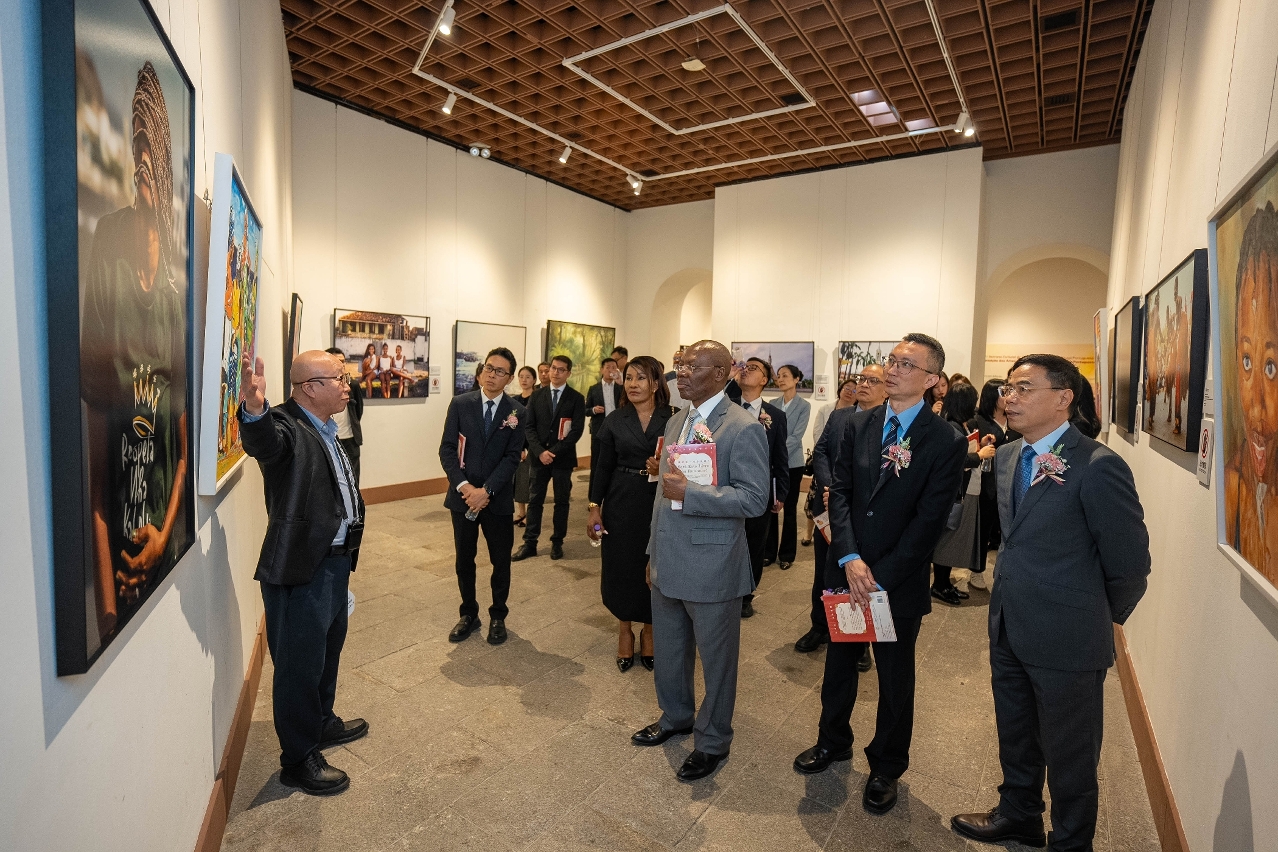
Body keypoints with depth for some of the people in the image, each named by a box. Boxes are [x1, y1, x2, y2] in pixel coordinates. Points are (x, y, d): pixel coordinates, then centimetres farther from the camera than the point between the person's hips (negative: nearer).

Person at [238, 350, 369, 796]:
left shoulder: (326, 429, 11)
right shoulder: (286, 426, -17)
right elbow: (263, 443, -43)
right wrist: (254, 409, -63)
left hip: (335, 561, 10)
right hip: (301, 567, -10)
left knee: (329, 650, 25)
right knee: (300, 664, 6)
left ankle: (322, 722, 46)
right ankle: (298, 759, 24)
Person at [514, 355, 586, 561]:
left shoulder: (577, 398, -2)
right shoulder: (537, 395, 5)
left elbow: (577, 430, -9)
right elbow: (528, 426, 1)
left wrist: (555, 451, -16)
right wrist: (540, 451, -13)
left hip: (563, 458, -2)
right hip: (538, 456, 2)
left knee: (561, 502, 9)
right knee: (534, 501, 5)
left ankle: (557, 542, 21)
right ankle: (529, 543, 12)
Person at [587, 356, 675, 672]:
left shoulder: (673, 419, -3)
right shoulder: (615, 420, 1)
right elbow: (603, 467, 2)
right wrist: (594, 507, -2)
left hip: (659, 504, -1)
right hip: (621, 504, 1)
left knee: (655, 570, 8)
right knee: (621, 568, 9)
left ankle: (648, 630, 31)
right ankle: (625, 630, 31)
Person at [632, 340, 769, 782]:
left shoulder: (744, 428, -16)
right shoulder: (676, 421, 9)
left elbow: (755, 498, -21)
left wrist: (690, 492, -26)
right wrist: (655, 547, 16)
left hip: (711, 566, -7)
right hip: (667, 561, 8)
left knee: (716, 658, 13)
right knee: (668, 650, 23)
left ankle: (713, 741, 35)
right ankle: (675, 717, 48)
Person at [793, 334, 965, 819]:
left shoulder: (945, 442, -12)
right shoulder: (859, 425, 1)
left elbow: (929, 521, -14)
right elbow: (839, 491, -3)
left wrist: (880, 576, -16)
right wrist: (849, 559, -15)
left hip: (900, 579, -3)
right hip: (846, 572, 4)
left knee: (895, 679, 16)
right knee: (838, 663, 21)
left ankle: (886, 768, 39)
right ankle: (833, 742, 45)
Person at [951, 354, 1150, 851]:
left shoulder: (1099, 466, -20)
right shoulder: (1007, 457, 3)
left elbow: (1130, 565, -14)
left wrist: (1102, 620, 0)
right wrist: (1010, 598, 11)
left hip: (1067, 641, -7)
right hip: (1008, 629, 7)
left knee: (1069, 755, 15)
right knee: (1015, 737, 25)